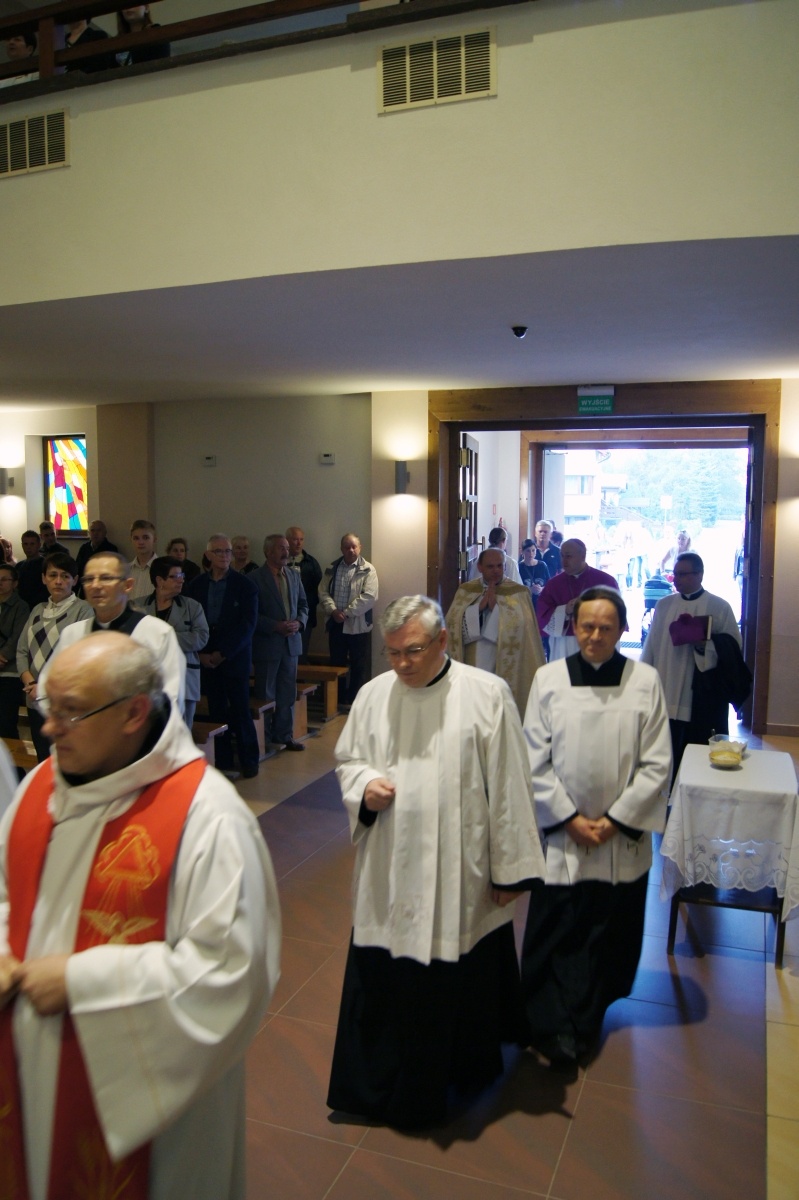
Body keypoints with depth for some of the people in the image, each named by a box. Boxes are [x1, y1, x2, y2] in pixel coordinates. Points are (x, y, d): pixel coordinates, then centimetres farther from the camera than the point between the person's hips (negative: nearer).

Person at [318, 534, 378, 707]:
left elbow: (369, 597, -15)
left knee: (359, 666, 4)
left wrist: (346, 612, -17)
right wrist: (333, 610, -15)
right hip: (336, 624, 4)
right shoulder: (331, 568, 8)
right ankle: (337, 700, 24)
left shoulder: (368, 570, -5)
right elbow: (323, 592, 2)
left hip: (358, 625, -3)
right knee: (336, 663, 12)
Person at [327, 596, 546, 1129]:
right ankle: (377, 1087, 38)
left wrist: (509, 868, -4)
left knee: (463, 981, 15)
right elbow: (348, 759, 13)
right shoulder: (374, 694, -1)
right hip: (389, 877, 3)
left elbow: (507, 787, -7)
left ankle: (467, 1074, 43)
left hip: (462, 878, -2)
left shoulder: (487, 694, -11)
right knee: (382, 980, 13)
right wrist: (363, 784, -11)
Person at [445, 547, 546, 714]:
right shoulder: (465, 591, 8)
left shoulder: (519, 592, 1)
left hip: (506, 668, -2)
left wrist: (496, 607, -15)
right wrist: (479, 607, -13)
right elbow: (452, 624, -4)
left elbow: (520, 627, -12)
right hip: (472, 667, 2)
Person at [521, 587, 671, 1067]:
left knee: (611, 934, 14)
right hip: (560, 834, 0)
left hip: (623, 837, 1)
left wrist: (616, 820, -8)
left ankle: (585, 1019, 36)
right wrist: (569, 818, -8)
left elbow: (657, 764, -4)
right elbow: (535, 761, -2)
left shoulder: (645, 681, -6)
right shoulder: (549, 679, -5)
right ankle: (554, 1024, 22)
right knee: (555, 933, 4)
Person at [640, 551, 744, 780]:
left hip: (702, 698, -3)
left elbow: (734, 647, -2)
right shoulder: (663, 605, 10)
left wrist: (707, 645, -19)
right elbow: (651, 646, 12)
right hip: (666, 696, 3)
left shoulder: (719, 607, -1)